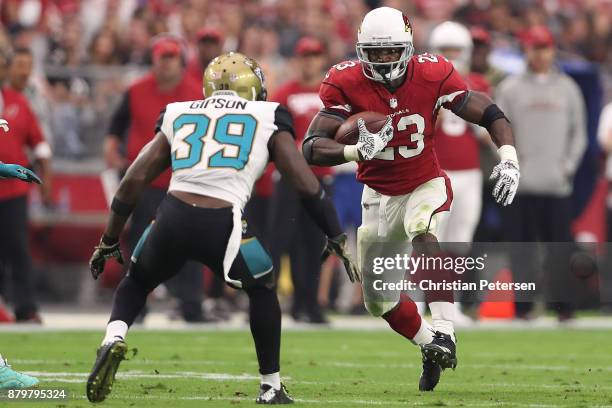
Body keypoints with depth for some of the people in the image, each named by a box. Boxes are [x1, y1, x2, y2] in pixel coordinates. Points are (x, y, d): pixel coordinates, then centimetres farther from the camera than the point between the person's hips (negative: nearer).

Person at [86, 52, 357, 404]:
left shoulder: (178, 115, 23)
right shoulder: (268, 118, 16)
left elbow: (134, 180, 21)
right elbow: (307, 185, 12)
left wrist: (110, 241, 28)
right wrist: (338, 239, 21)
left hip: (173, 218, 2)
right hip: (223, 226, -2)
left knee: (137, 282, 30)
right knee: (263, 292, 27)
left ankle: (114, 338, 1)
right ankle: (271, 388, 29)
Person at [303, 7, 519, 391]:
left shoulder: (432, 75, -19)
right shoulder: (346, 83, -19)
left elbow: (492, 115, -10)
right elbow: (312, 148, -25)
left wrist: (509, 158, -28)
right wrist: (357, 151, -44)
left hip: (425, 186, -3)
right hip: (379, 196, 3)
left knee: (423, 234, -38)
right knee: (380, 300, 12)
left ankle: (443, 332, -42)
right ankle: (432, 350, 36)